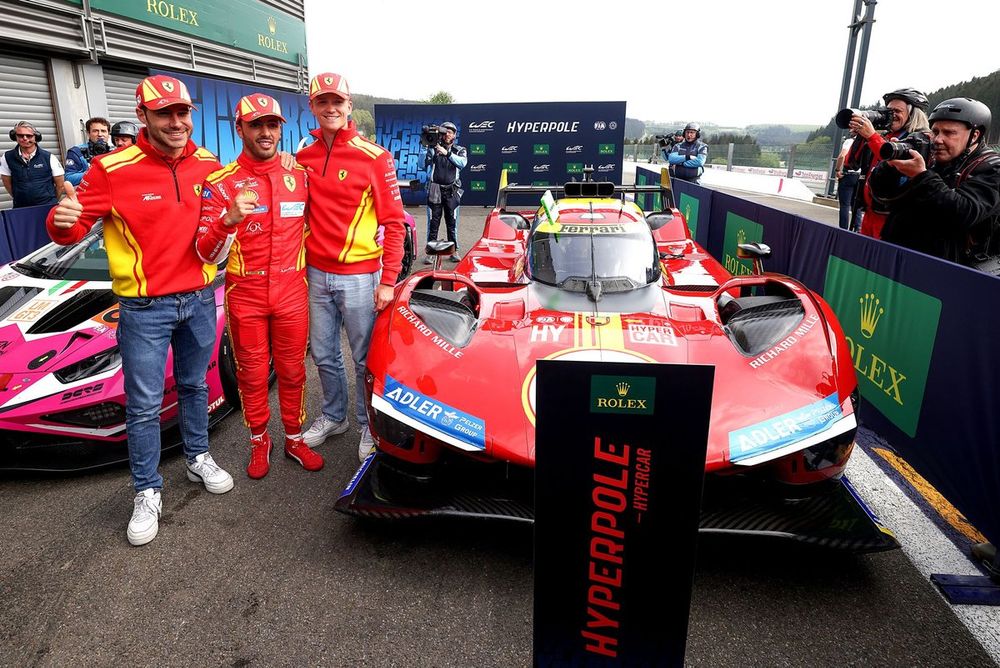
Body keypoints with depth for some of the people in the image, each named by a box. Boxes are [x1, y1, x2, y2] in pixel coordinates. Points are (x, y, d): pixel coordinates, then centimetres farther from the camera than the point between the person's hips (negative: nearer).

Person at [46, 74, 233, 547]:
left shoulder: (208, 165, 1)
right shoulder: (113, 170, -12)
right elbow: (72, 230, -7)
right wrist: (64, 220, -30)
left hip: (200, 299, 4)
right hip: (144, 307, -3)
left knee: (194, 387, 20)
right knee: (144, 406, 4)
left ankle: (198, 459, 39)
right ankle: (147, 493, 19)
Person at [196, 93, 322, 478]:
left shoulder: (300, 176, 2)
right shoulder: (221, 183, -8)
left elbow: (310, 226, 18)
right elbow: (208, 256, -15)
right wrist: (229, 219, -33)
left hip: (292, 293, 2)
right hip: (246, 297, -2)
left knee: (292, 371, 11)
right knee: (252, 375, 11)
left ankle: (294, 439, 29)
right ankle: (259, 442, 30)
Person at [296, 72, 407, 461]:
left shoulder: (374, 158, -7)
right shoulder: (303, 159, 8)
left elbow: (394, 222, -8)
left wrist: (388, 280, -13)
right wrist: (299, 267, 10)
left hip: (359, 276, -5)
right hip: (316, 275, 5)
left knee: (365, 358, 4)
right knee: (323, 354, 16)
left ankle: (368, 426, 23)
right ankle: (333, 416, 36)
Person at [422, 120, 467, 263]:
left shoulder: (459, 150, 8)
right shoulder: (433, 148, 7)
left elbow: (462, 162, -13)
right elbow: (425, 163, -5)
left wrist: (447, 153, -23)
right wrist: (430, 149, -18)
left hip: (452, 191, 1)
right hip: (435, 190, -1)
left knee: (452, 222, 4)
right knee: (433, 222, -2)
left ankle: (454, 251, 13)